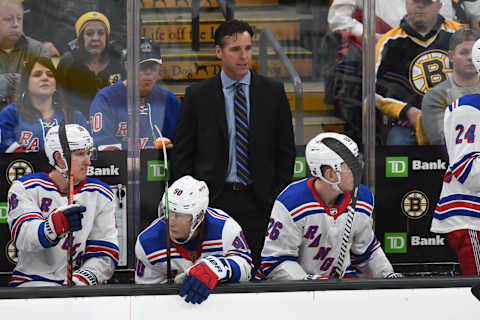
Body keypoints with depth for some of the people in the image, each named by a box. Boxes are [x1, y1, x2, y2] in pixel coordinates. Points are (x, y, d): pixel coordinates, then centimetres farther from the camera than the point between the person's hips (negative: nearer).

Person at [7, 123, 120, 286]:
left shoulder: (100, 195, 9)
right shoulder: (26, 188, 0)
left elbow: (104, 255, 3)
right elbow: (23, 236, -18)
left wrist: (82, 279, -17)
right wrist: (57, 223, -38)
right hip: (33, 281, -3)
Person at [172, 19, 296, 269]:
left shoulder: (273, 92, 7)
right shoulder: (198, 96, 4)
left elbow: (286, 149, 10)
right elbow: (182, 153, 6)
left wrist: (280, 198, 3)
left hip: (260, 202, 1)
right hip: (214, 199, -1)